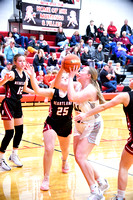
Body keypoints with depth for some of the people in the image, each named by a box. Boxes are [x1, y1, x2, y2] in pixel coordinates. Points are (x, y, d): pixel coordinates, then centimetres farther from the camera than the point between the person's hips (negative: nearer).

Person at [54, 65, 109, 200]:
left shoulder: (90, 89, -25)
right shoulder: (77, 85, 1)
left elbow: (72, 97, -40)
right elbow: (57, 84, 2)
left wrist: (71, 77, -31)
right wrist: (62, 70, -12)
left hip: (92, 127, -9)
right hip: (80, 126, 9)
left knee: (80, 157, -18)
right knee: (79, 158, 8)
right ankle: (102, 182, 25)